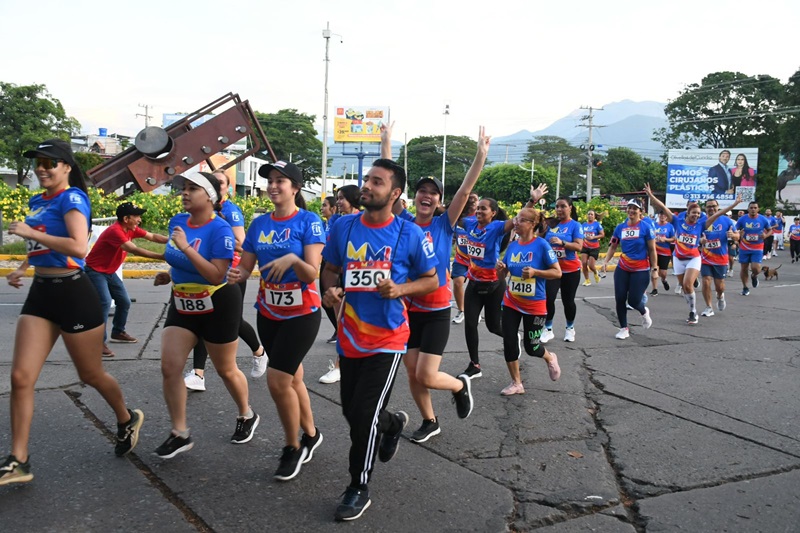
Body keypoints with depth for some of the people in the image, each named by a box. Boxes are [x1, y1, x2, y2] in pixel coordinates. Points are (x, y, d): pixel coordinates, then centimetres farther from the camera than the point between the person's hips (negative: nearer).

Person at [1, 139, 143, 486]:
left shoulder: (71, 198, -12)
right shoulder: (37, 202, 12)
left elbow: (79, 247, -29)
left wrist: (30, 233, -22)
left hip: (72, 294, -7)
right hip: (40, 294, 7)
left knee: (90, 374, 8)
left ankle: (127, 420, 35)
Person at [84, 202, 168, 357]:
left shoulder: (131, 229, -2)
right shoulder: (115, 231, -29)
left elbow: (153, 237, -2)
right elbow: (134, 250, -38)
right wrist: (161, 256, -41)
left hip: (110, 272, 9)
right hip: (95, 271, -9)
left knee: (125, 302, 11)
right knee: (105, 303, -22)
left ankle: (118, 332, 30)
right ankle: (99, 342, -18)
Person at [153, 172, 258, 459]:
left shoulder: (220, 229, -20)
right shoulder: (177, 222, 1)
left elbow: (217, 275, -29)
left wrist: (186, 248, -31)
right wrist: (170, 275, 4)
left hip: (218, 306, -6)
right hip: (182, 304, 6)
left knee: (226, 370, 10)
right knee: (169, 367, -3)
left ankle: (247, 416, 36)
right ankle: (180, 434, 10)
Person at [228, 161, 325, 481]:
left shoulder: (308, 222, -12)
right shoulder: (260, 223, 4)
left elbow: (312, 274, -18)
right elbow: (246, 266, 3)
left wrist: (293, 259, -36)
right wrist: (236, 274, -18)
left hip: (301, 314, -6)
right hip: (268, 313, 6)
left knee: (278, 380, -9)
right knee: (292, 378, 16)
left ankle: (293, 448, 12)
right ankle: (310, 435, 36)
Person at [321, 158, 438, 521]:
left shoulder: (410, 234, -10)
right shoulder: (343, 226, -2)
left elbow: (432, 280, -1)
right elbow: (330, 269, 11)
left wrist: (401, 289, -19)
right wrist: (330, 289, -11)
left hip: (387, 339, -4)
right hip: (349, 338, 4)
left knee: (363, 416, -6)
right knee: (351, 411, 16)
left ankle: (359, 489, 17)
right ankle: (393, 423, 51)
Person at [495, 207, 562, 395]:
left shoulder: (541, 244, -15)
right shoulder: (512, 246, 0)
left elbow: (557, 272, -13)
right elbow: (503, 275, 10)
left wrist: (535, 272, -25)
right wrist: (500, 269, -13)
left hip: (534, 305, -4)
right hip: (511, 302, 5)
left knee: (531, 347, 5)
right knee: (509, 342, 1)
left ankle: (550, 359, 40)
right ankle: (516, 383, 17)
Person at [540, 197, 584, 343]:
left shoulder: (575, 225, -7)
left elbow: (579, 246, -17)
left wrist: (562, 242, -29)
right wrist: (543, 229, -3)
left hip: (570, 270, -2)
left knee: (568, 300, 8)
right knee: (548, 298, -9)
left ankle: (570, 328, 29)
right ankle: (548, 329, 5)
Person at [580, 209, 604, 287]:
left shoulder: (597, 224, -7)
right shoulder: (584, 224, 6)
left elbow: (602, 235, -12)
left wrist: (593, 237, -22)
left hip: (594, 248, -4)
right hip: (585, 247, 4)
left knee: (591, 265, -7)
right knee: (584, 263, -8)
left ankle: (596, 273, 29)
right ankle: (587, 280, 7)